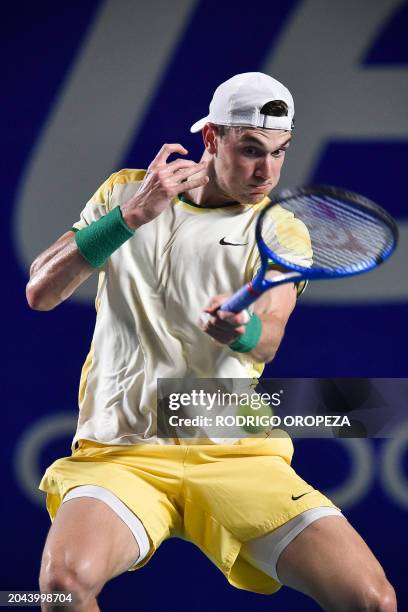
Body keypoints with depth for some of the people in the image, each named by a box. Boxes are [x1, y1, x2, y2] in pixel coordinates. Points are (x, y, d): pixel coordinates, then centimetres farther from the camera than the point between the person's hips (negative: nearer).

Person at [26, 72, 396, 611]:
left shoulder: (281, 229, 9)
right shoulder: (126, 192, 10)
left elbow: (266, 341, -10)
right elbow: (41, 293, -1)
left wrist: (241, 330, -36)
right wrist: (132, 215, -14)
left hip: (238, 454, 1)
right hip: (121, 452, 0)